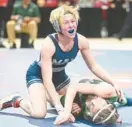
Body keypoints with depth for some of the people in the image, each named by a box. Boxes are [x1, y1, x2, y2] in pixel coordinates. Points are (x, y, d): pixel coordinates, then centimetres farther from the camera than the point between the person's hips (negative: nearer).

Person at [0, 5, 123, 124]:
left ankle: (49, 97, 28)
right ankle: (16, 100, 2)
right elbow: (47, 80, -36)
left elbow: (93, 66, -5)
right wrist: (60, 109, -42)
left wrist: (113, 83, -17)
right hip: (37, 75, -6)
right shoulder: (49, 44, -36)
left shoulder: (81, 41, -20)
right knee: (39, 113, -28)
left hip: (59, 75, 6)